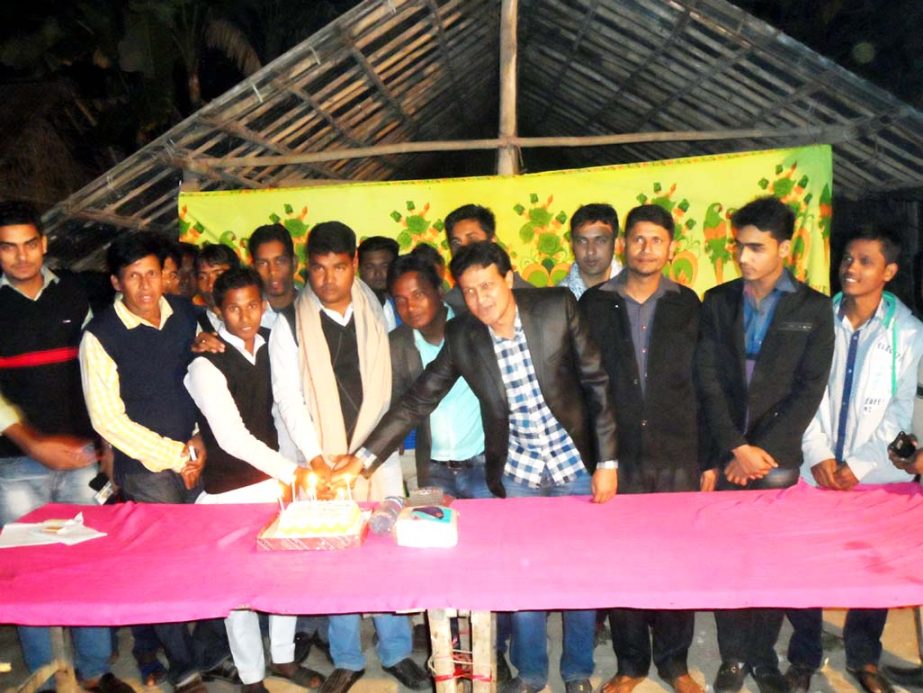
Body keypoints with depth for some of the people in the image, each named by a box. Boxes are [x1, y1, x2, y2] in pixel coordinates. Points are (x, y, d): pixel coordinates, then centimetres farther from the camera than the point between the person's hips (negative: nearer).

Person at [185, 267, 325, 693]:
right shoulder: (206, 364, -18)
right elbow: (232, 438, -22)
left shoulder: (271, 344, 0)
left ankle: (284, 658, 36)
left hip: (272, 476, 5)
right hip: (229, 491, -5)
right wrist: (292, 472, -23)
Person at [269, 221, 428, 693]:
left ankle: (397, 651, 26)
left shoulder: (377, 313, 4)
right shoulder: (290, 325, -2)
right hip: (324, 461, -1)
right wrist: (317, 459, -11)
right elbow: (288, 398, -4)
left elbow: (390, 386, 3)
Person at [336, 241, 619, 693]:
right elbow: (417, 401, -7)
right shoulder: (461, 337, -11)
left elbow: (596, 382, -9)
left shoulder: (557, 307, -14)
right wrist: (366, 456, -15)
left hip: (575, 464, 0)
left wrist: (607, 460, -9)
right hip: (516, 472, 1)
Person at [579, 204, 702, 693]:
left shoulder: (687, 305, 7)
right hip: (617, 455, -1)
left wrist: (710, 455, 3)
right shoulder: (594, 303, 3)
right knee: (620, 556, 6)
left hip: (677, 455, 1)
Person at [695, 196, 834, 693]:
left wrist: (761, 451, -10)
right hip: (725, 456, 1)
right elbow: (708, 381, -1)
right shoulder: (718, 302, 5)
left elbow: (809, 390, -4)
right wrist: (736, 448, -9)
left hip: (777, 458, -1)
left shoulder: (813, 308, 1)